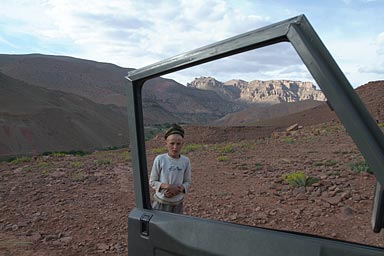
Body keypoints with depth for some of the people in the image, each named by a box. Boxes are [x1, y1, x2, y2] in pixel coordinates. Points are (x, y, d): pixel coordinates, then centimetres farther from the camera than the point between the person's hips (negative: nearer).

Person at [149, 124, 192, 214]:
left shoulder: (186, 161, -8)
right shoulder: (159, 159, -14)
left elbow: (187, 182, 2)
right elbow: (152, 182, -7)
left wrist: (178, 190, -18)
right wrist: (167, 186, -22)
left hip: (177, 203, 2)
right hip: (161, 202, -2)